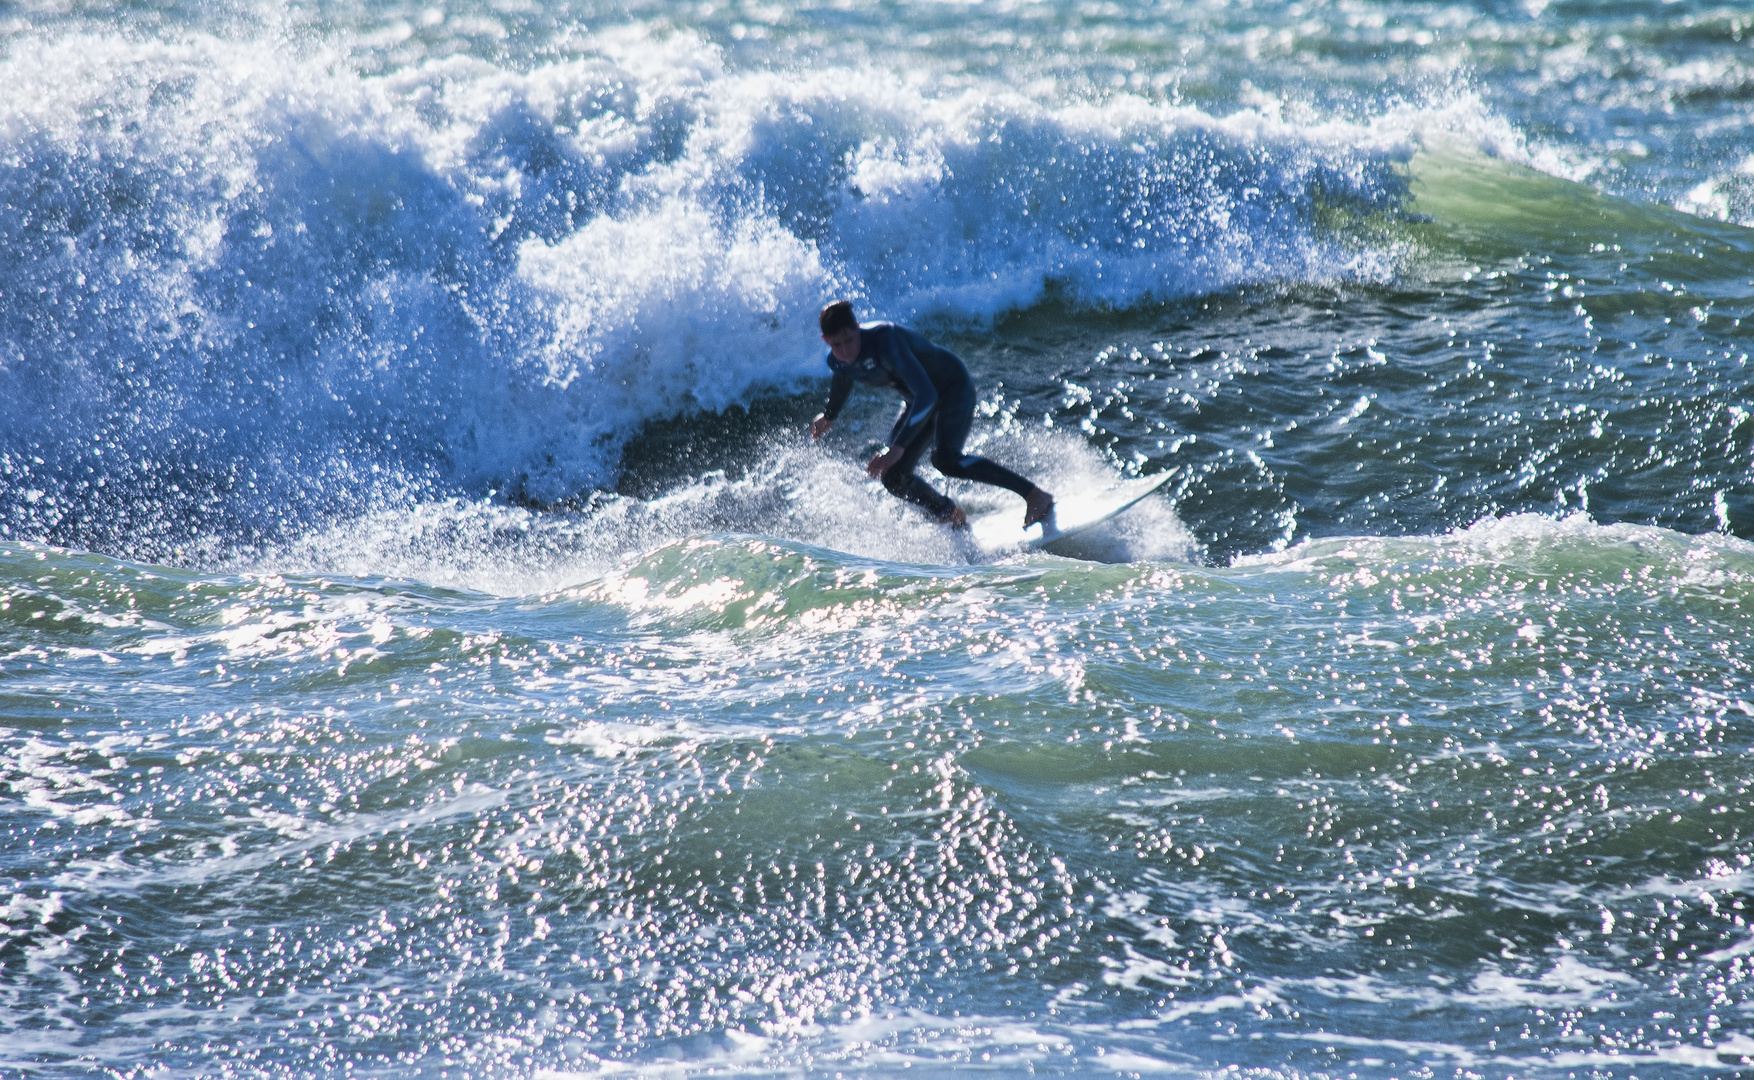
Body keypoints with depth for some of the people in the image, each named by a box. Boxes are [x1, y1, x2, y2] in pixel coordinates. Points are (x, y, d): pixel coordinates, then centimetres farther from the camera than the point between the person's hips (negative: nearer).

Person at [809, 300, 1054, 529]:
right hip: (916, 401, 8)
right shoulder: (836, 361, -13)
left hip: (953, 386, -8)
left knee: (946, 459, -30)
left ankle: (1034, 495, -23)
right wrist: (828, 416, 34)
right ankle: (951, 516, 24)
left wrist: (898, 447, -50)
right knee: (893, 477, -2)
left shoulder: (885, 342, -37)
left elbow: (927, 395, -45)